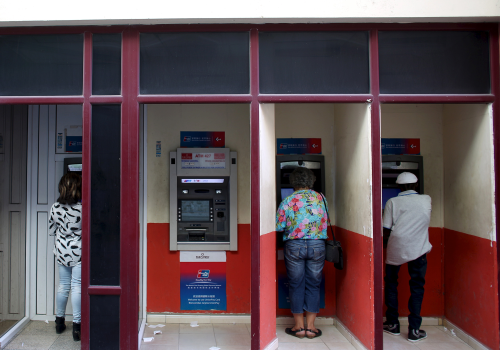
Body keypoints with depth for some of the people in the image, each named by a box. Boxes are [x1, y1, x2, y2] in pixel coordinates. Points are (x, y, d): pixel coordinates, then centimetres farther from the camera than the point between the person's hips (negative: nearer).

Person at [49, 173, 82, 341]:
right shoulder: (84, 207, -16)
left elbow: (51, 230, 8)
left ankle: (59, 321, 27)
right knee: (77, 287, 0)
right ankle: (76, 325, 2)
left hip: (61, 251, 4)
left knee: (63, 286, 15)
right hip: (78, 251, -4)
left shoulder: (55, 207, -3)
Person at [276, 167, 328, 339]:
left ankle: (299, 326, 15)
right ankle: (310, 326, 15)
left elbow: (279, 226, -4)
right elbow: (325, 223, 13)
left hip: (294, 246, -2)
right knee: (313, 285, 11)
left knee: (296, 285, 9)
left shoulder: (288, 201, -4)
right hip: (317, 245, 2)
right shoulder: (320, 198, 4)